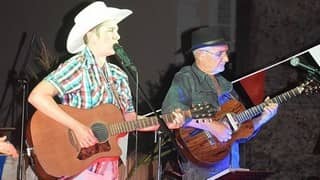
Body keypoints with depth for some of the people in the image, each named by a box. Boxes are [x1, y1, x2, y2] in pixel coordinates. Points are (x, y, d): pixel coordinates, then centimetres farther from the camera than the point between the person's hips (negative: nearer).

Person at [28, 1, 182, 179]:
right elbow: (37, 96, -24)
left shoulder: (118, 75, 8)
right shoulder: (77, 66, -13)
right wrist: (77, 127, -26)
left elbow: (130, 120, 12)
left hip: (109, 165, 7)